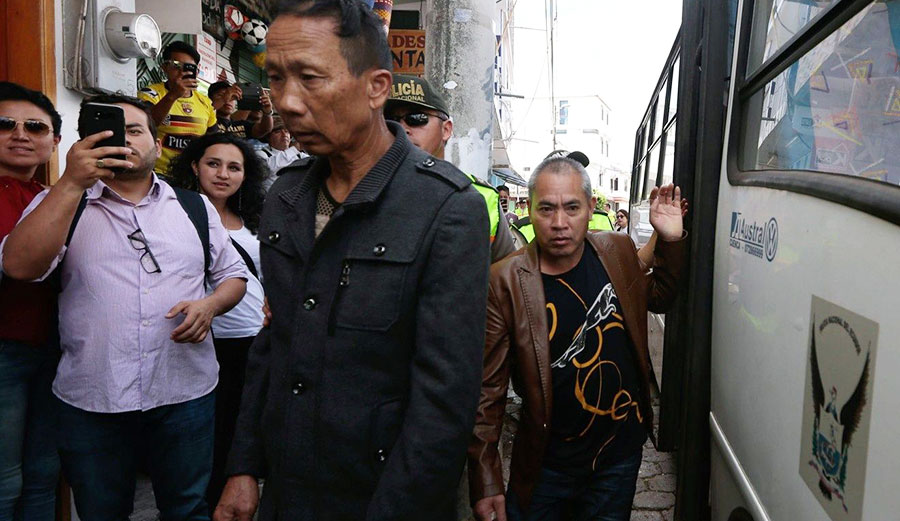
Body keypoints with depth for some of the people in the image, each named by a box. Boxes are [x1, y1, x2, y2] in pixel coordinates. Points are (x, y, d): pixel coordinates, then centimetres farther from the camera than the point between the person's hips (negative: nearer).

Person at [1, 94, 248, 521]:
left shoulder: (195, 208, 9)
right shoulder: (61, 202, 4)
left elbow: (232, 274, 14)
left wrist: (210, 305, -8)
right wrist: (72, 183, -19)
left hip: (186, 393, 1)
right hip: (90, 403, 0)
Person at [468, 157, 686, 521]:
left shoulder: (618, 252, -4)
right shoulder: (505, 282, -17)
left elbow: (657, 297, 17)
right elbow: (487, 390, -15)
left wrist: (670, 241, 0)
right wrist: (486, 482, -14)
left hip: (621, 454, 4)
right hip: (546, 465, -3)